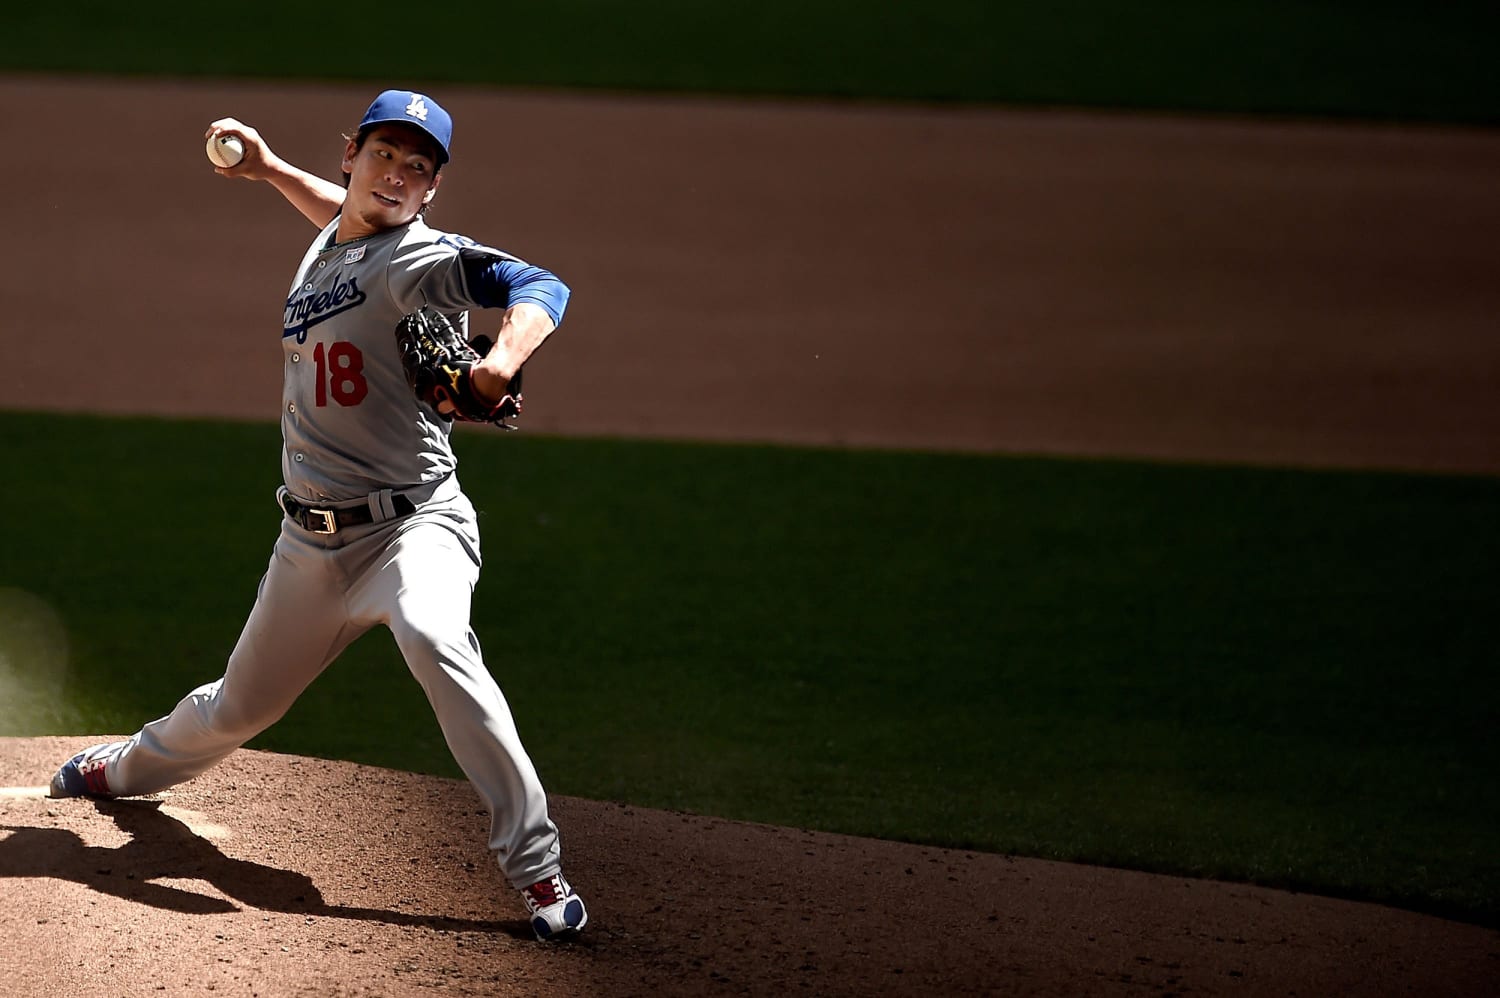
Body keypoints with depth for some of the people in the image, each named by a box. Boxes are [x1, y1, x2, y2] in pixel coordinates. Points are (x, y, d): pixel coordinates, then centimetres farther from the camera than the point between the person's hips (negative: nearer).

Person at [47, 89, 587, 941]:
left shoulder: (427, 260, -13)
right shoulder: (328, 247, 11)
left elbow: (541, 289, -30)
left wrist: (501, 362, -48)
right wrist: (270, 168, 32)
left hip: (414, 524, -7)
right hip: (313, 542, 7)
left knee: (433, 638, -38)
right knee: (241, 705, 22)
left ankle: (537, 868, -36)